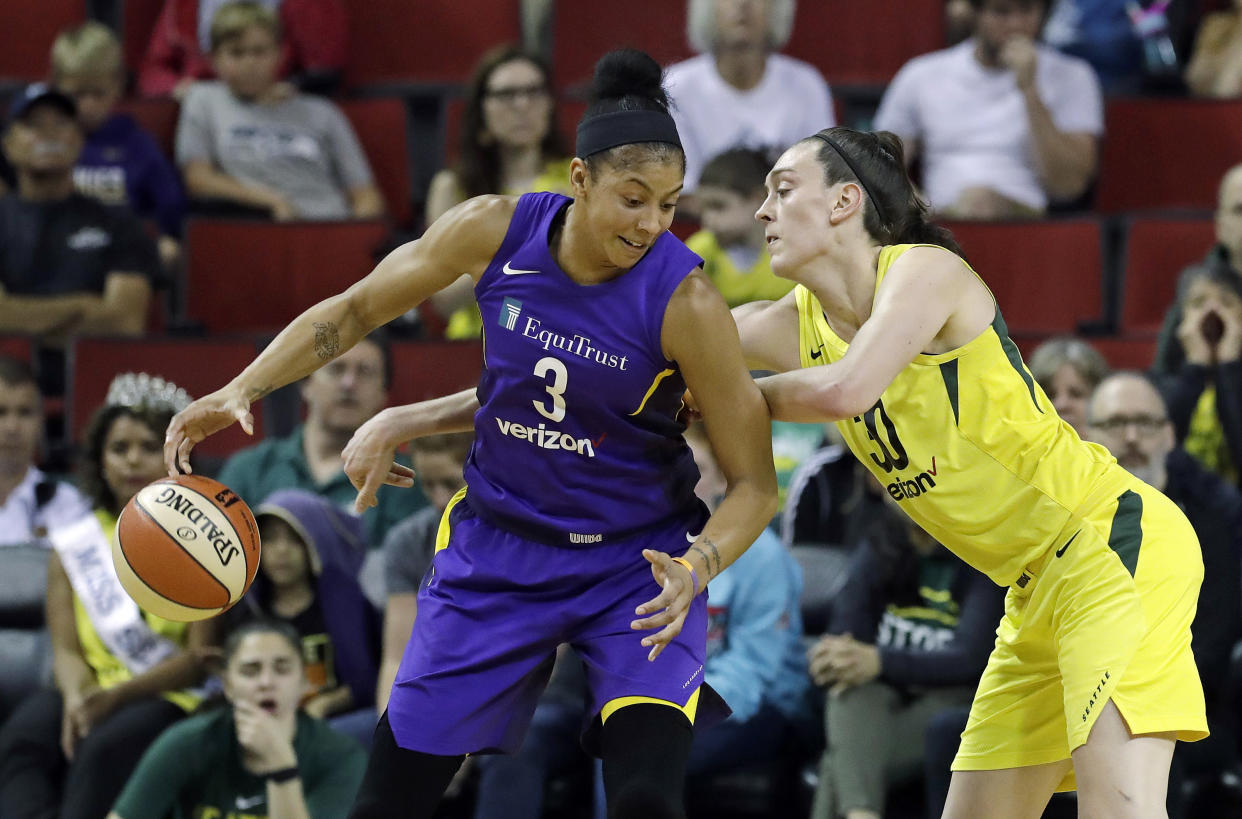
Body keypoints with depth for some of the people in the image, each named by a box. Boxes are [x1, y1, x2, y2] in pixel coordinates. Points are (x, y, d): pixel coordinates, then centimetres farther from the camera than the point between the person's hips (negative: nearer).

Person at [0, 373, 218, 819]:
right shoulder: (73, 545, 16)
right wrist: (77, 698, -18)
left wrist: (115, 696, -17)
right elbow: (66, 648, 8)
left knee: (104, 749, -37)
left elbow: (201, 657, -3)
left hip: (174, 698, -3)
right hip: (92, 693, 3)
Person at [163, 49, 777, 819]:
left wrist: (695, 569, -34)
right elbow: (356, 308, 3)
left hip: (637, 561, -3)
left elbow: (754, 484, -16)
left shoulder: (684, 300, -23)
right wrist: (242, 390, -7)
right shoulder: (496, 232, -15)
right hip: (499, 545, 3)